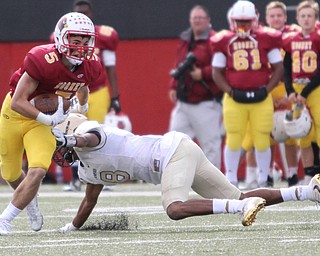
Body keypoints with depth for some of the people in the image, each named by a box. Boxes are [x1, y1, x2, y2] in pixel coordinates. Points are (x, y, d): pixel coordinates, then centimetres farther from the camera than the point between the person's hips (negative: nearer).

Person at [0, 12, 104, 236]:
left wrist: (82, 106, 32)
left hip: (43, 121, 3)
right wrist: (49, 120, -32)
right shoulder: (43, 61, -33)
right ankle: (30, 201, 50)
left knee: (38, 171, -20)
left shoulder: (90, 67, -14)